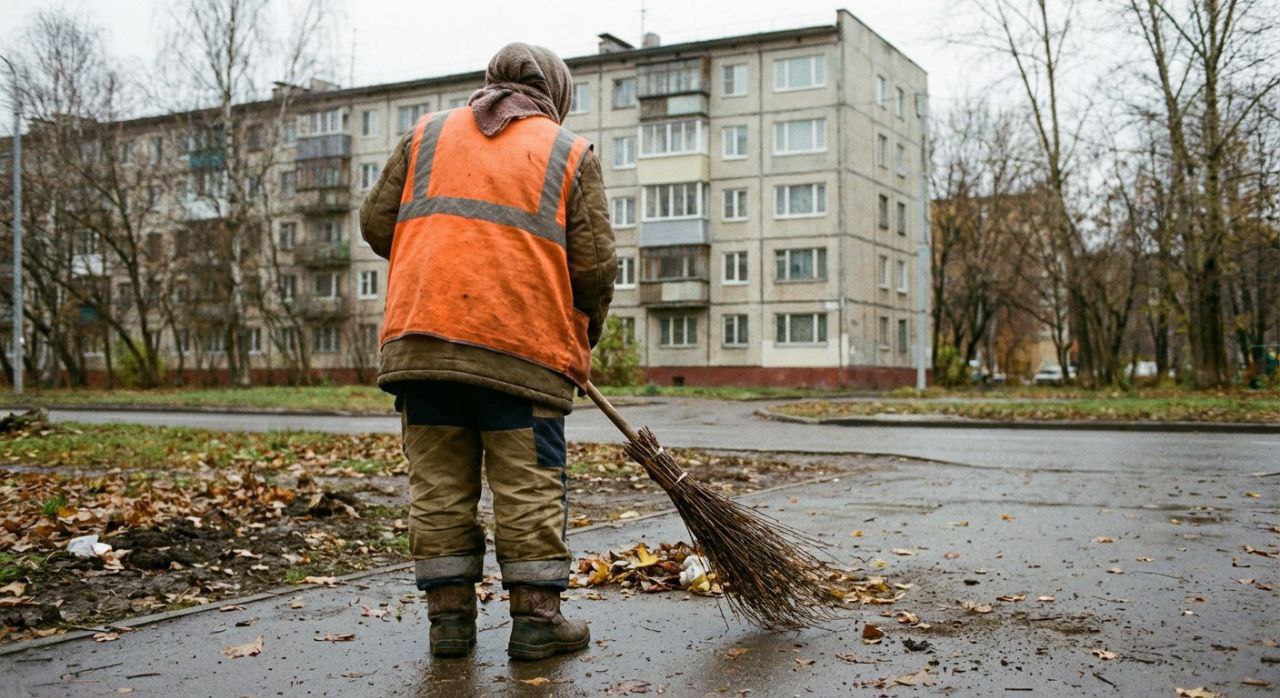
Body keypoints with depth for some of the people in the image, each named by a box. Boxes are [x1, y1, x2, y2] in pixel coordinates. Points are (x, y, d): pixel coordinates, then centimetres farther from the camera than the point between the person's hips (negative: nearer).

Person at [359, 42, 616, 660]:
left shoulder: (427, 134, 18)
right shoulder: (570, 152, 10)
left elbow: (377, 223, 15)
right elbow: (595, 262, 2)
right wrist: (586, 331, 18)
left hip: (420, 340, 3)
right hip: (524, 349, -3)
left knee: (438, 485, 9)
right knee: (530, 488, 5)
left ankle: (449, 617, 14)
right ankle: (535, 618, 8)